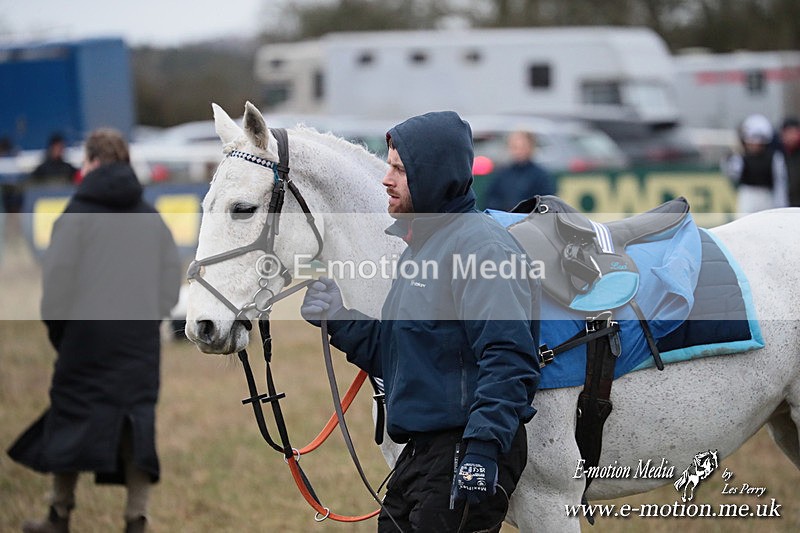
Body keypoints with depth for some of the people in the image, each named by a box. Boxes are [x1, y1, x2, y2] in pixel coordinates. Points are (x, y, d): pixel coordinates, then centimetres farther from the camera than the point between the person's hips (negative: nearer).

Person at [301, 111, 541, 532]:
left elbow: (506, 359, -23)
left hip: (466, 450, -10)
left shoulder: (479, 245, -14)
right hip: (420, 449, 10)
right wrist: (337, 319, 9)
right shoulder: (417, 248, 18)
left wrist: (483, 449, -30)